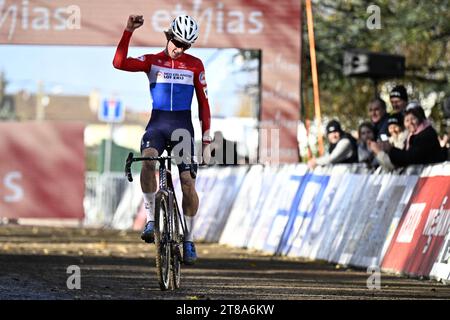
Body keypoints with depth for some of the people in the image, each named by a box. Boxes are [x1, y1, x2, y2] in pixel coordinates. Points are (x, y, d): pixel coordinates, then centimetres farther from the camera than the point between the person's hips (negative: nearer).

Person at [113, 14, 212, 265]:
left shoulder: (195, 65, 4)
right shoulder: (152, 61, 3)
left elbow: (203, 101, 6)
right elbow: (120, 63, -13)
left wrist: (206, 135, 1)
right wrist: (128, 31, -22)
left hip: (183, 126, 1)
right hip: (157, 124, 0)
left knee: (188, 182, -8)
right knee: (148, 160, -32)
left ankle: (189, 240, 5)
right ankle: (151, 220, -25)